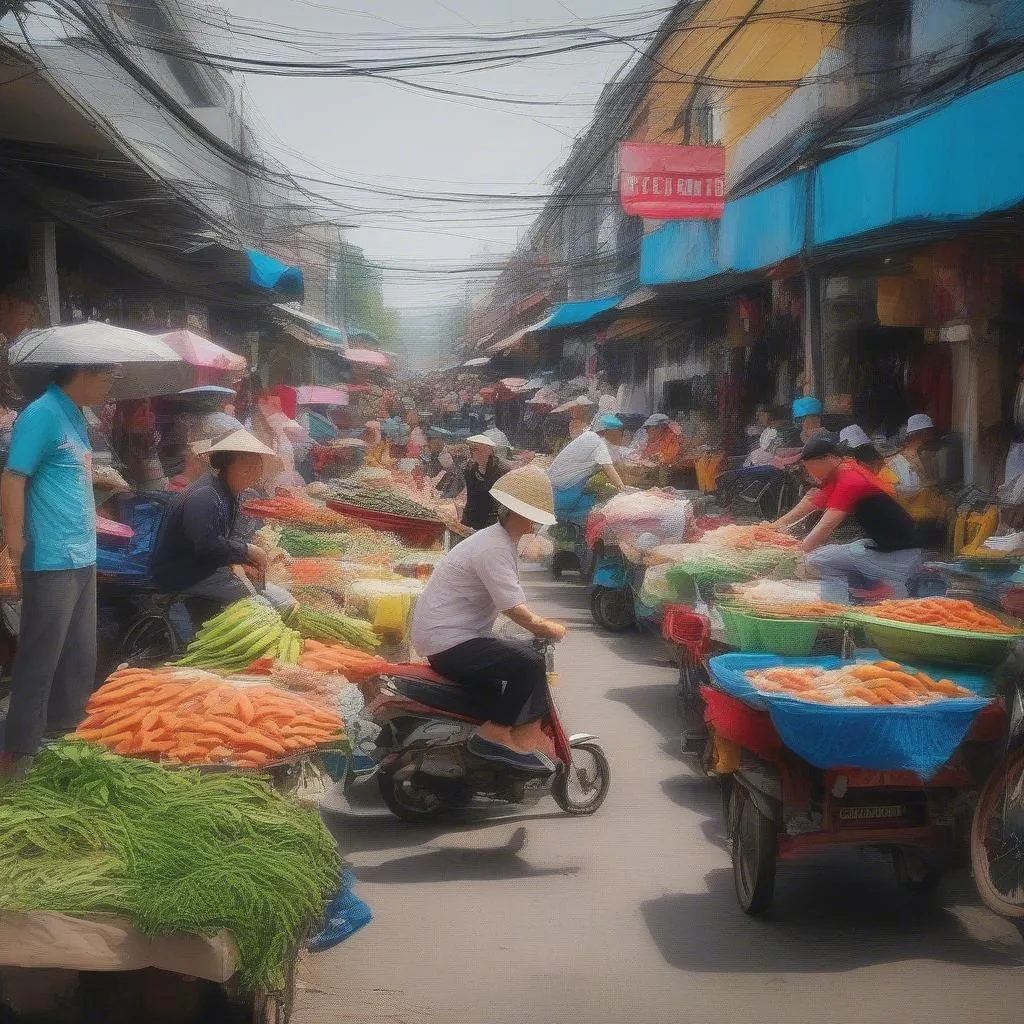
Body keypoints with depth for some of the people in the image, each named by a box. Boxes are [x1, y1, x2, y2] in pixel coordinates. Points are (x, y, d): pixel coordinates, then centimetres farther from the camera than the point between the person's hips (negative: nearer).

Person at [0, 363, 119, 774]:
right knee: (40, 658, -1)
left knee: (80, 655, 16)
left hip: (82, 559, 9)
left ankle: (67, 725, 30)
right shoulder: (41, 415, -15)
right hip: (51, 563, -9)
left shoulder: (75, 418, 13)